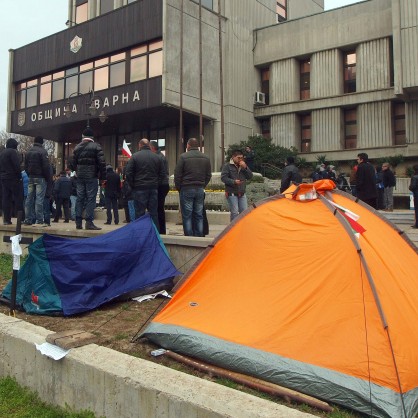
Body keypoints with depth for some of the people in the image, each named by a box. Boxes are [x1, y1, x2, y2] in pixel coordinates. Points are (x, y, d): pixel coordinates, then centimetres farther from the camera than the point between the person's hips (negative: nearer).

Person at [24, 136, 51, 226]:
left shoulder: (28, 152, 13)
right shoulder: (43, 151, -9)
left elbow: (25, 166, 16)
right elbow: (46, 166, -14)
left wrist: (29, 175, 18)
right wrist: (48, 178, -7)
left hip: (31, 178, 7)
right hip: (40, 178, -7)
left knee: (29, 198, 9)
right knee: (39, 199, -8)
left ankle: (28, 219, 13)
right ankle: (39, 221, -10)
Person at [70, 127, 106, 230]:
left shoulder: (77, 147, 10)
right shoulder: (96, 146, -6)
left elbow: (73, 163, 11)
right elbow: (102, 163, -12)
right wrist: (103, 176, -6)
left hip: (80, 177, 5)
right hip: (92, 177, -5)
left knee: (79, 198, 9)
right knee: (91, 199, -3)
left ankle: (78, 222, 11)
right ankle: (89, 222, -6)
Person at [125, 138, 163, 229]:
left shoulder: (135, 156, -3)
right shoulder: (157, 157, 8)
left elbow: (128, 173, -5)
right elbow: (162, 173, 9)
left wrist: (133, 185, 4)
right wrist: (156, 184, 13)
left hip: (139, 188, -3)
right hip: (154, 189, 3)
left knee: (139, 212, 1)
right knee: (153, 212, 8)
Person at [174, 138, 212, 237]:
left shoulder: (183, 157, -6)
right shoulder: (206, 158, 7)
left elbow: (177, 175, -6)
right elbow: (209, 175, 10)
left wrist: (179, 188, 5)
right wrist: (202, 186, 15)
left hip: (186, 189, -4)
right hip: (200, 190, 4)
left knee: (187, 216, 1)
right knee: (199, 216, 10)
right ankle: (199, 238, 13)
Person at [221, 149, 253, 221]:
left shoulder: (244, 165, 14)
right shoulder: (227, 166, -3)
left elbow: (250, 176, 7)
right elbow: (223, 178, -9)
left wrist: (245, 168, -8)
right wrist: (233, 182, -23)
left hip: (242, 193, 5)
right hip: (232, 193, -5)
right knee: (234, 212, -9)